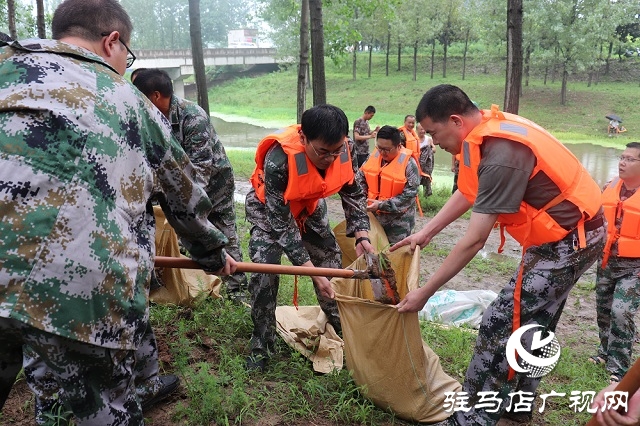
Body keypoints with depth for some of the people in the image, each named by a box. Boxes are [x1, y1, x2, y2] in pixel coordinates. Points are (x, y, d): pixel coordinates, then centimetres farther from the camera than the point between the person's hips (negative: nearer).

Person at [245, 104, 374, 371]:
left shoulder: (341, 149, -27)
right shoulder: (278, 159, -42)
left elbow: (353, 193, -10)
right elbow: (280, 222, -37)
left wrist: (361, 235, -24)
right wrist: (309, 268, -39)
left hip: (310, 207, 5)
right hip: (270, 209, -4)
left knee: (332, 265, 4)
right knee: (264, 274, -16)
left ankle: (342, 330, 25)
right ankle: (261, 345, 3)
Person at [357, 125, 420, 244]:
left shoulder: (408, 163, -18)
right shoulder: (374, 155, -1)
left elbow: (409, 195, -20)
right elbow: (360, 178, 10)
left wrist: (381, 205, -23)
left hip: (398, 220, -5)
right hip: (374, 215, 5)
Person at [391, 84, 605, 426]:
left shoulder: (501, 156, -31)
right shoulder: (491, 130, -2)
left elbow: (474, 241, -28)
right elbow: (467, 194, 10)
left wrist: (424, 292, -21)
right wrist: (425, 232, 8)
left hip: (567, 240, -10)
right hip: (569, 233, 10)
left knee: (499, 325, -7)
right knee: (531, 322, 19)